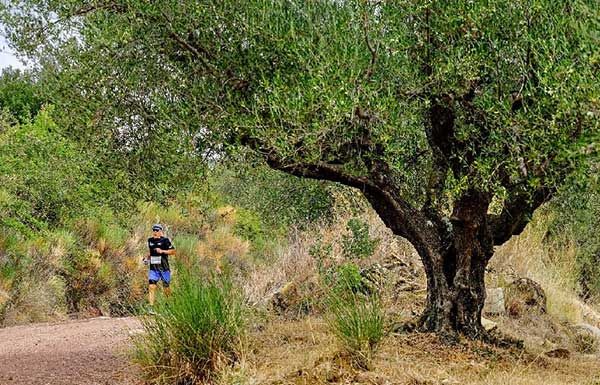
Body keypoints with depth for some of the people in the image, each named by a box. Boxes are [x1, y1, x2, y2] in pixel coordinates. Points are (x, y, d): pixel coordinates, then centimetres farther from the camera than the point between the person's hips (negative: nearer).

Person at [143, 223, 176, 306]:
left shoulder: (165, 240, -7)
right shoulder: (150, 240, 9)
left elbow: (173, 251, -7)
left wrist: (162, 251, -17)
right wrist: (147, 258, 8)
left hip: (164, 268, -3)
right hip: (153, 269, 3)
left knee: (166, 287, 9)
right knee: (151, 286, -11)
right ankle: (151, 305, -12)